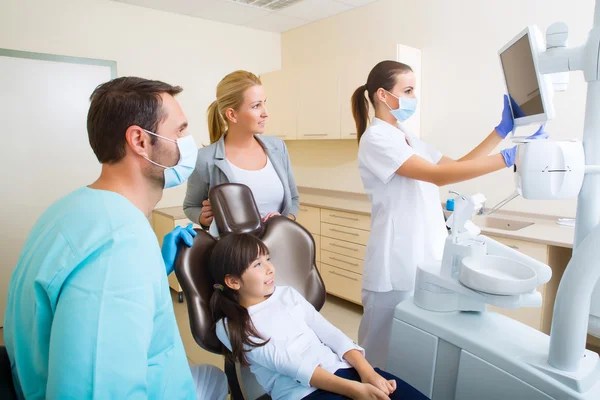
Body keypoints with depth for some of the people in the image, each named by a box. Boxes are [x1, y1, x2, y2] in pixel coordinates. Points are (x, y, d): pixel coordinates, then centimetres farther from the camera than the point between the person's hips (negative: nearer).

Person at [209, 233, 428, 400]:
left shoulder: (287, 294, 13)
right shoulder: (230, 327, -2)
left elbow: (330, 333, 7)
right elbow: (285, 362, -12)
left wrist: (366, 371, -9)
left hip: (339, 369, 5)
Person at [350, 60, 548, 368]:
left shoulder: (406, 138, 14)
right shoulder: (376, 138, -13)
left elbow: (456, 165, 17)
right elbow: (437, 175, -23)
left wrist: (502, 130, 12)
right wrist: (508, 158, -24)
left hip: (423, 259, 8)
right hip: (396, 266, -8)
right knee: (386, 353, 7)